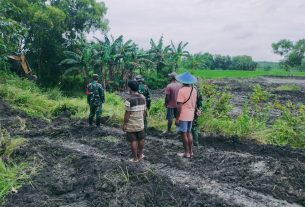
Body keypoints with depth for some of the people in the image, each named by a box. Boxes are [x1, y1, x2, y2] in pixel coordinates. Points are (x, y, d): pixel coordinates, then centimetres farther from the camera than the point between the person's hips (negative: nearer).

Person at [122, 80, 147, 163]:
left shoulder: (129, 100, -19)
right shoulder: (143, 97, 1)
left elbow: (127, 114, -18)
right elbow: (144, 111, 7)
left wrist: (124, 124, -9)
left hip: (131, 125, -6)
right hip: (140, 123, 6)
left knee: (133, 141, 4)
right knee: (141, 139, 17)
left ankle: (135, 158, 14)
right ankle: (140, 155, 32)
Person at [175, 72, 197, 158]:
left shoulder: (182, 90, -17)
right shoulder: (194, 90, 3)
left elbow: (180, 106, -19)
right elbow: (194, 103, 11)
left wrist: (177, 118, -14)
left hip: (183, 116, -7)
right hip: (191, 115, 7)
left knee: (183, 134, 4)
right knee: (189, 133, 17)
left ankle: (186, 153, 11)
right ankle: (190, 151, 25)